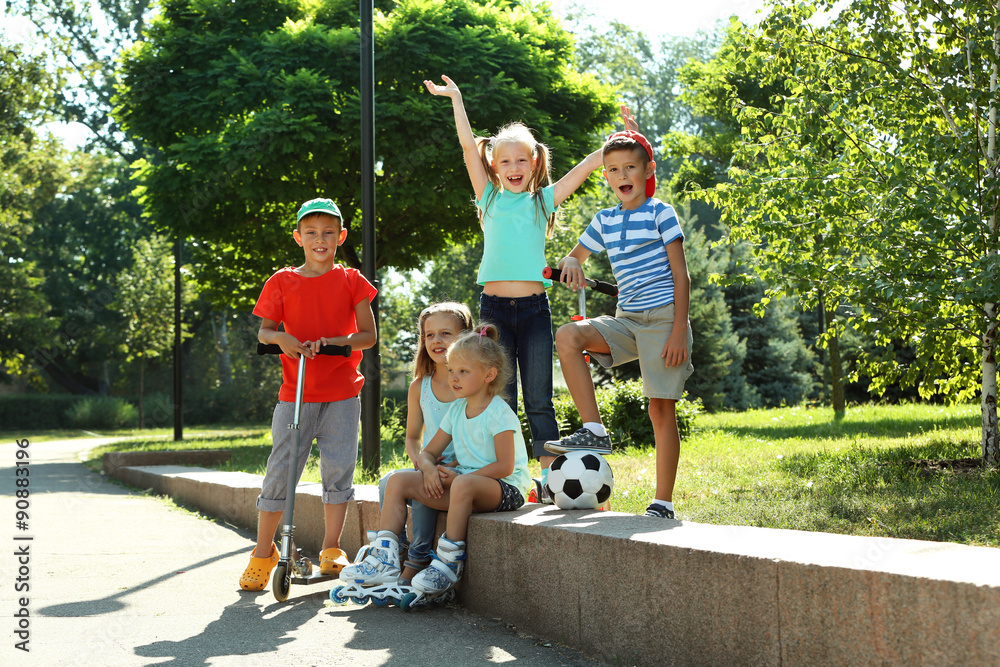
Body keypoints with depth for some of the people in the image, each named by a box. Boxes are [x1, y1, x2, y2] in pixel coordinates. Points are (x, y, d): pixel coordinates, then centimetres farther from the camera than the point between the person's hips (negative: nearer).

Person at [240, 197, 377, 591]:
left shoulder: (351, 281, 4)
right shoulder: (282, 282, 5)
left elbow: (368, 335, 0)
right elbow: (263, 331, 7)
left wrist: (329, 342, -15)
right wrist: (281, 338, -16)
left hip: (341, 395, 0)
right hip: (295, 392, 0)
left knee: (339, 468, -2)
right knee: (280, 470, -2)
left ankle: (331, 550, 11)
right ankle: (263, 552, 10)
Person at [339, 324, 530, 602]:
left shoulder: (499, 413, -12)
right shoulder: (456, 411, 11)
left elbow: (505, 466, -19)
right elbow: (428, 452, 14)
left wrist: (459, 477, -21)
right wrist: (429, 468, -11)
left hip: (504, 488, -8)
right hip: (462, 478, 8)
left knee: (463, 485, -42)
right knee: (399, 480, -5)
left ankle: (449, 563, -29)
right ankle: (384, 558, -11)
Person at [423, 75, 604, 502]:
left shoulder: (543, 201, 11)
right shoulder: (490, 198, 11)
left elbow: (589, 165, 9)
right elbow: (469, 146, 8)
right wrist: (455, 98, 8)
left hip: (534, 306, 0)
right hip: (494, 306, 0)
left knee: (539, 400, 2)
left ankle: (550, 476, 6)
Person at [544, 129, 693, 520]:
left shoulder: (661, 214, -4)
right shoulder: (604, 221, 12)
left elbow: (681, 275, -6)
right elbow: (575, 257, 22)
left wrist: (679, 331, -15)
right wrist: (571, 263, -5)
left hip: (663, 317, -5)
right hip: (627, 319, 5)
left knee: (661, 409, -5)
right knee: (567, 336, -18)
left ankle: (663, 502, 3)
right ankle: (594, 431, -15)